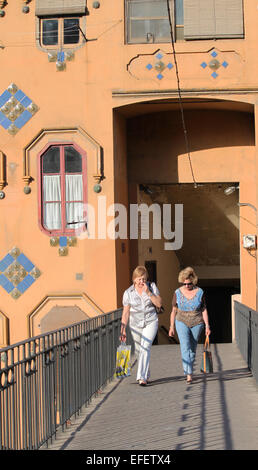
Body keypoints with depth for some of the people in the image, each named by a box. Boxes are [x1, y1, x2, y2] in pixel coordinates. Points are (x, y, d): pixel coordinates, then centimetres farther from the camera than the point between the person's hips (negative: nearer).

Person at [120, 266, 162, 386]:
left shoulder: (152, 286, -4)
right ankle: (147, 375, 32)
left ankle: (142, 377, -21)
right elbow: (125, 313, -4)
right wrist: (123, 330, -9)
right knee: (139, 351, 11)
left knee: (145, 347, -18)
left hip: (151, 323, -2)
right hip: (135, 325, 2)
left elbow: (159, 304, -9)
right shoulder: (128, 293, -6)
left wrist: (148, 292, -20)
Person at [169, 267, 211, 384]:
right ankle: (189, 374, -21)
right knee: (185, 347, -16)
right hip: (182, 323, -1)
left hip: (197, 324, 1)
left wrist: (207, 326, -4)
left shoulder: (200, 292, -5)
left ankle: (188, 370, 26)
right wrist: (172, 327, 3)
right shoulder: (178, 293, -5)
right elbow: (174, 311, 3)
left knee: (192, 349, 8)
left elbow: (204, 310, 0)